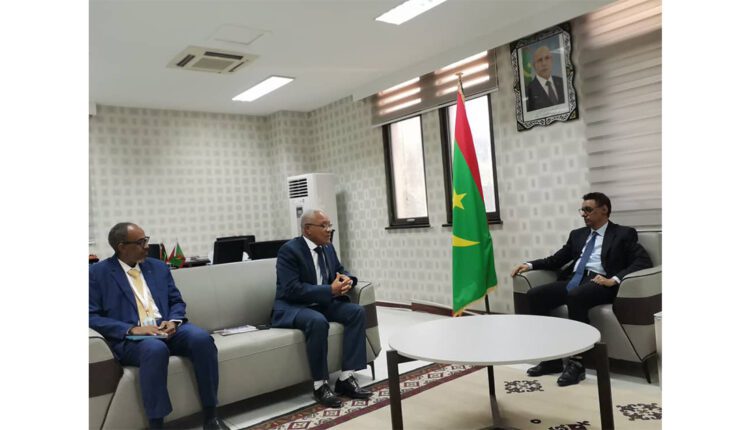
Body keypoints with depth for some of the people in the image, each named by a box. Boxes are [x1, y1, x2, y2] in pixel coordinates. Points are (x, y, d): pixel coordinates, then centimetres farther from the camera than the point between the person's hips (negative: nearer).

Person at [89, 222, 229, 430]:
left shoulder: (159, 267, 17)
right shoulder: (97, 272, 4)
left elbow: (177, 302, 17)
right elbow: (91, 317, -4)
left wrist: (173, 321, -6)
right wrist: (131, 329, -17)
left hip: (166, 329, 4)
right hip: (130, 338, -4)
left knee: (201, 338, -27)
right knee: (155, 348, -38)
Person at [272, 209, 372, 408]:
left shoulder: (328, 248, 7)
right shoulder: (289, 250, -16)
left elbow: (341, 271, 19)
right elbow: (293, 290, -25)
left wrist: (347, 280, -7)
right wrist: (330, 290, -27)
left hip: (322, 304, 7)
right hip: (292, 307, -7)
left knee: (357, 311, -15)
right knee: (318, 321, -37)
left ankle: (346, 378, -13)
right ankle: (320, 385, -20)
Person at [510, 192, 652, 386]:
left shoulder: (623, 234, 7)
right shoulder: (577, 234, 24)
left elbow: (644, 261, -5)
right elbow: (556, 260, 23)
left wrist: (614, 279, -20)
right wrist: (530, 265, 6)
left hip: (599, 283, -6)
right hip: (574, 280, 6)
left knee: (575, 296, -38)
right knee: (534, 295, -18)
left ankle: (576, 363, -26)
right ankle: (551, 358, -10)